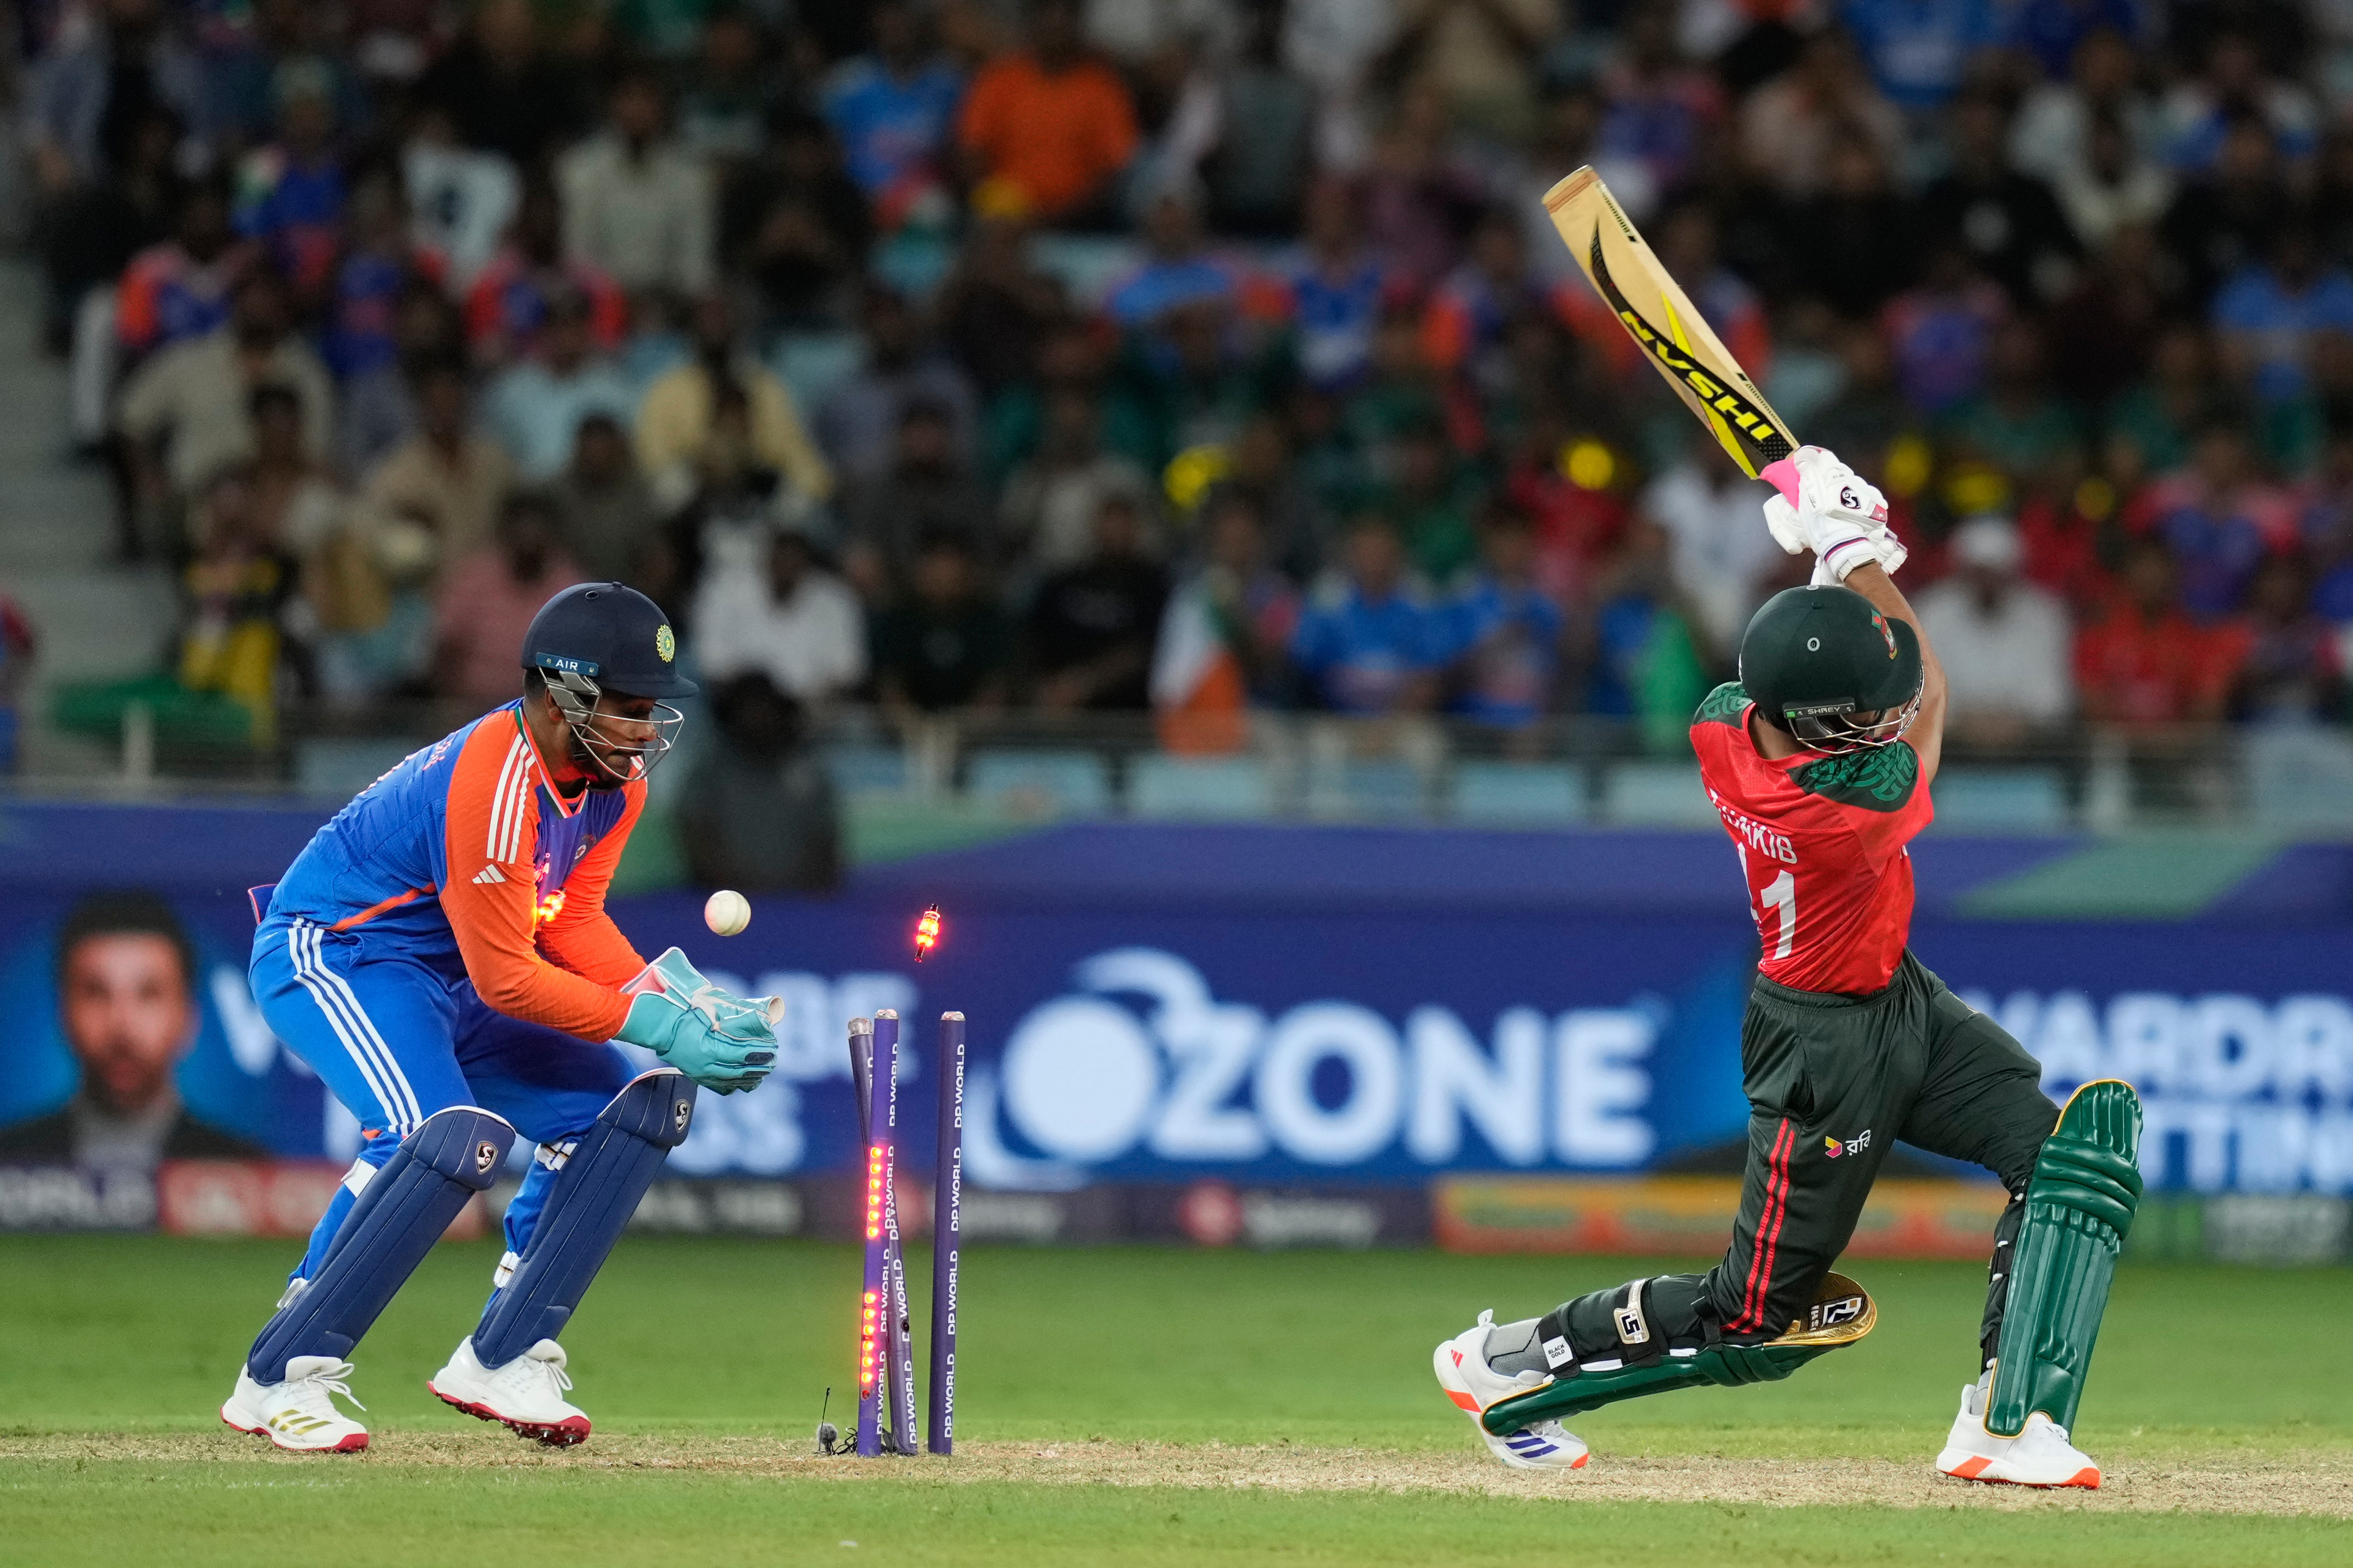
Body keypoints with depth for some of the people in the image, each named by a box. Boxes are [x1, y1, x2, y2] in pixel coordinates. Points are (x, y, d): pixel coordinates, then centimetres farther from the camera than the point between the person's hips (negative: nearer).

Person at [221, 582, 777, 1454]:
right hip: (328, 955, -10)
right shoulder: (493, 785, -31)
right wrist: (653, 1025, -28)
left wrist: (678, 1003, -13)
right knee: (453, 1135, -33)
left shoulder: (618, 774, -3)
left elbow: (573, 922, 3)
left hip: (443, 983, 10)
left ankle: (501, 1362, 3)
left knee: (635, 1107, 2)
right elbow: (505, 979, -28)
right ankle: (280, 1379, -26)